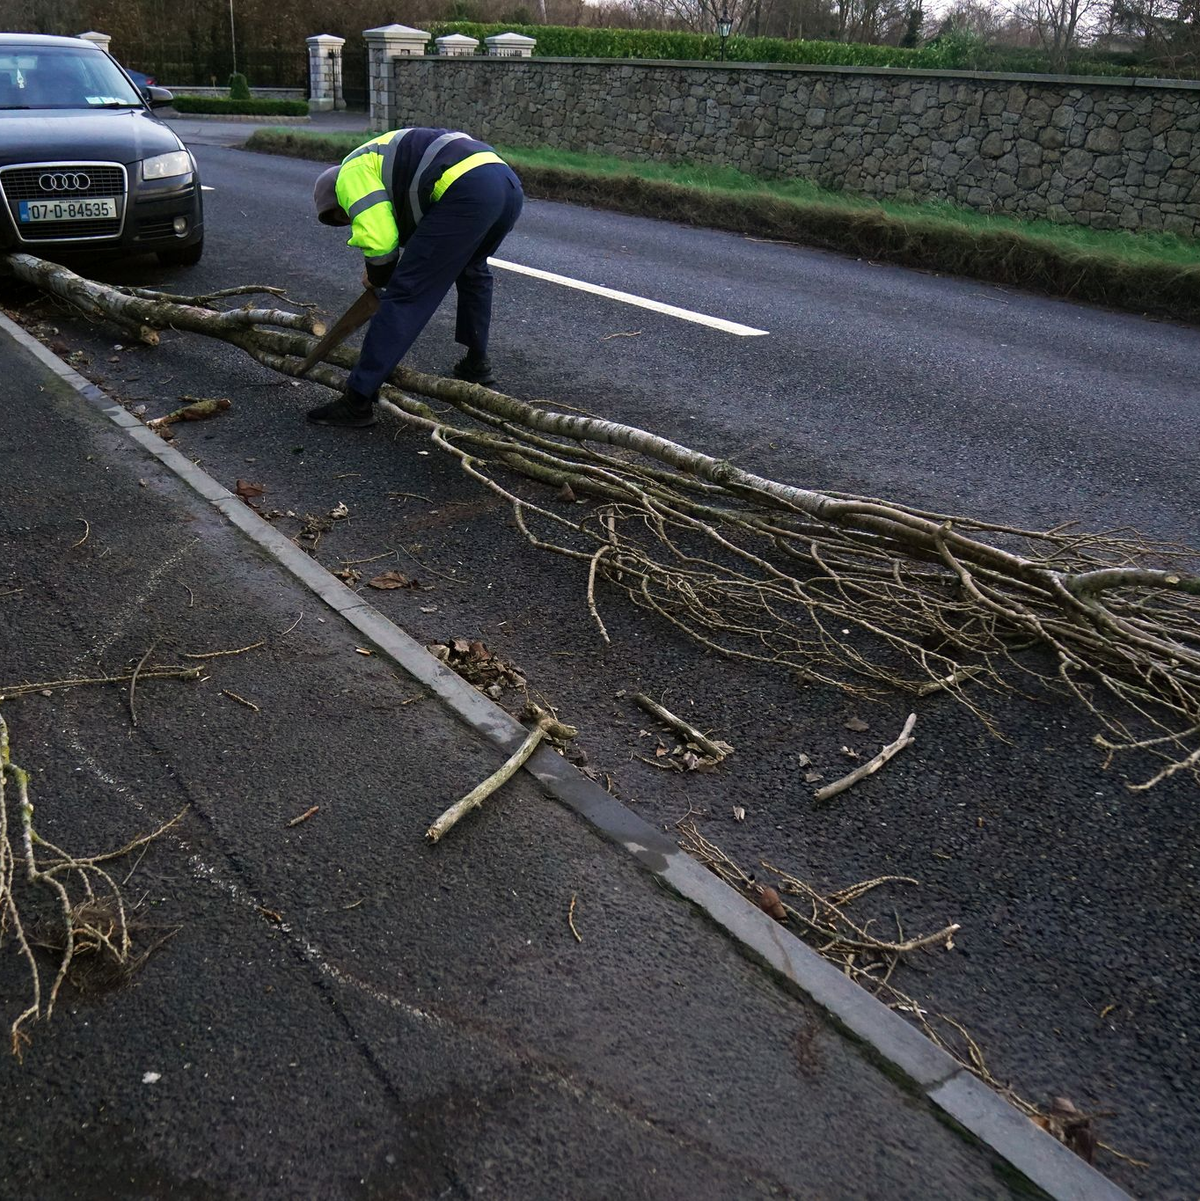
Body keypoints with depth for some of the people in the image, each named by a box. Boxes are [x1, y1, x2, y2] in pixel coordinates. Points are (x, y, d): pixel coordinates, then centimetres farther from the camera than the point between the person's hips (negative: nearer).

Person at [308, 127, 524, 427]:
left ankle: (357, 401, -5)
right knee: (471, 269, 36)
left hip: (468, 193, -9)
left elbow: (380, 241, -3)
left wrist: (376, 278, 16)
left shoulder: (351, 175, 9)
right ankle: (476, 364, 42)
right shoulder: (381, 158, 38)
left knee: (405, 293, -6)